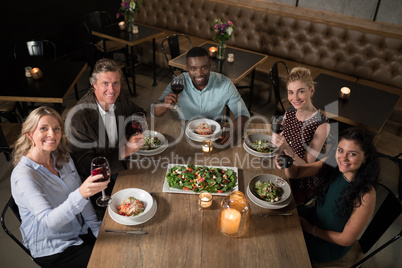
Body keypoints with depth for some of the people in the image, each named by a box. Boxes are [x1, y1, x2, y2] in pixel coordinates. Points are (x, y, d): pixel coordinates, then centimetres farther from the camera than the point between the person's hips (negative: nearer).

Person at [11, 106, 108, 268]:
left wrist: (98, 229, 1)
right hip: (52, 251, -6)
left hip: (81, 233, 6)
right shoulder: (22, 175, -22)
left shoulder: (64, 159, 0)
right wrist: (80, 194, -49)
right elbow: (49, 221, -33)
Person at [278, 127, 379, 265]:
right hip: (314, 216, 5)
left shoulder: (365, 195, -30)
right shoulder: (332, 163, -17)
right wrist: (287, 164, -30)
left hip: (333, 243, -5)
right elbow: (295, 173, -8)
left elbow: (346, 240, -20)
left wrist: (310, 229, -13)